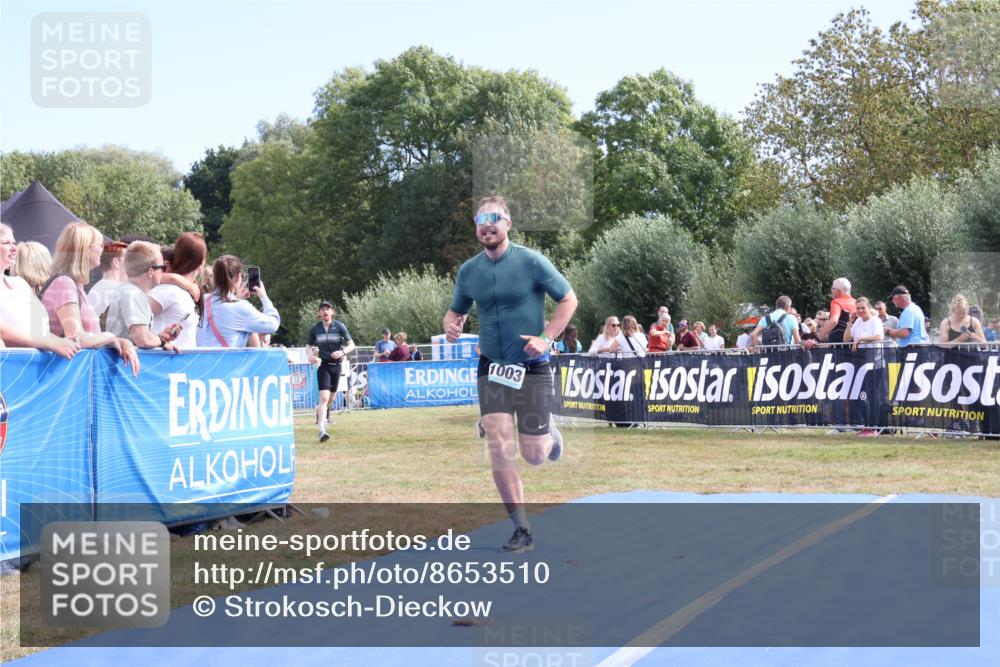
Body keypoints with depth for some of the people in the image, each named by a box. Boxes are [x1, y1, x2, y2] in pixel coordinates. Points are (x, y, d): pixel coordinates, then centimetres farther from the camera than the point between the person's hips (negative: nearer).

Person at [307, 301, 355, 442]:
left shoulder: (339, 326, -4)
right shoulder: (315, 328, -1)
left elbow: (351, 345, -3)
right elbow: (309, 345, 12)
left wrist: (343, 352, -23)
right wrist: (310, 355, -10)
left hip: (336, 365, 2)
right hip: (323, 365, -2)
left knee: (330, 397, 16)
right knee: (324, 397, -17)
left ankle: (320, 411, 50)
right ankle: (322, 431, -21)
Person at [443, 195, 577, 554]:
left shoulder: (531, 261, -9)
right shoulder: (468, 271, 3)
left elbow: (568, 299, -3)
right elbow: (457, 309, 18)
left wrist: (546, 338, -15)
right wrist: (451, 324, -7)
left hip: (531, 367, -3)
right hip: (491, 366, 3)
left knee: (534, 456, -1)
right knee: (499, 448, -10)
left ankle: (548, 430, 37)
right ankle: (522, 529, 1)